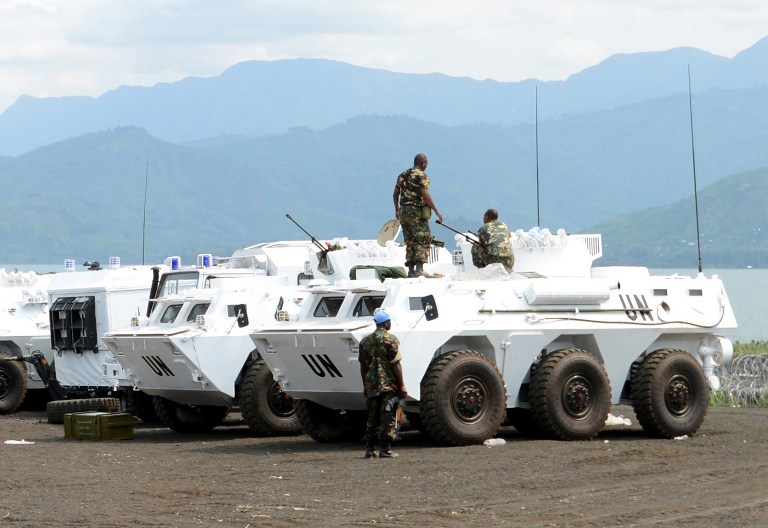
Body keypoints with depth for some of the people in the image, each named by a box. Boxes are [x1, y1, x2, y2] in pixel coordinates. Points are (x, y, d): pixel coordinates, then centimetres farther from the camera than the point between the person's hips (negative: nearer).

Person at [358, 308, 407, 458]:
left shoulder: (365, 341, 10)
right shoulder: (390, 339, -8)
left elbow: (363, 365, 14)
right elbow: (396, 364, -12)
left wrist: (365, 385, 22)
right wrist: (401, 385, -8)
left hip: (371, 384, 5)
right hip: (388, 384, -5)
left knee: (372, 417, 11)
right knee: (387, 417, -2)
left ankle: (370, 449, 11)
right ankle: (385, 450, -3)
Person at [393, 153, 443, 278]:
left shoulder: (402, 175, 13)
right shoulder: (422, 176, -9)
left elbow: (395, 194, 17)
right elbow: (426, 196, -18)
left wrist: (397, 209, 31)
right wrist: (436, 210, -12)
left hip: (404, 212, 7)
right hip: (418, 212, -7)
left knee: (410, 242, 11)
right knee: (423, 241, -6)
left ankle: (411, 270, 9)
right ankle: (419, 269, -16)